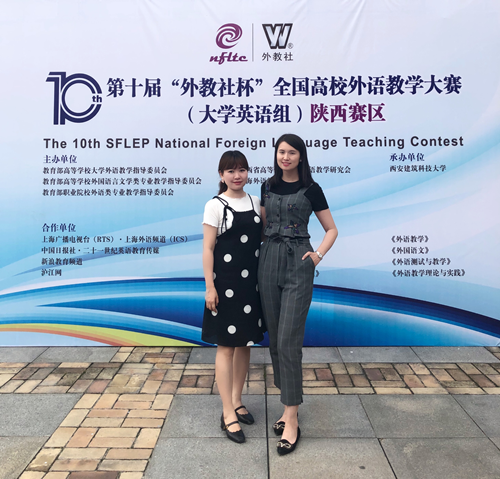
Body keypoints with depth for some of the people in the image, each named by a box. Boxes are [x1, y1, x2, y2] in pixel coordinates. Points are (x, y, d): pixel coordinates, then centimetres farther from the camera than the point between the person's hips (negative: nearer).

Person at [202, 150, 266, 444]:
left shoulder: (256, 202, 9)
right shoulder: (215, 206, -5)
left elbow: (263, 239, 14)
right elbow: (208, 248, -7)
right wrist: (210, 287, -12)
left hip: (252, 282, 5)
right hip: (225, 282, -5)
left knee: (245, 344, 13)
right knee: (226, 346, 1)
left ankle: (237, 401, 30)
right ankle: (228, 414, 10)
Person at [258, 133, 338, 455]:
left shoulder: (311, 189, 0)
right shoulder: (268, 187, 12)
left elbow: (332, 229, 6)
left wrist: (318, 255, -7)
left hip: (298, 264, -5)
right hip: (269, 261, 5)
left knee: (289, 339, -9)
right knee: (275, 337, 8)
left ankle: (292, 419, 0)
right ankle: (289, 406, 23)